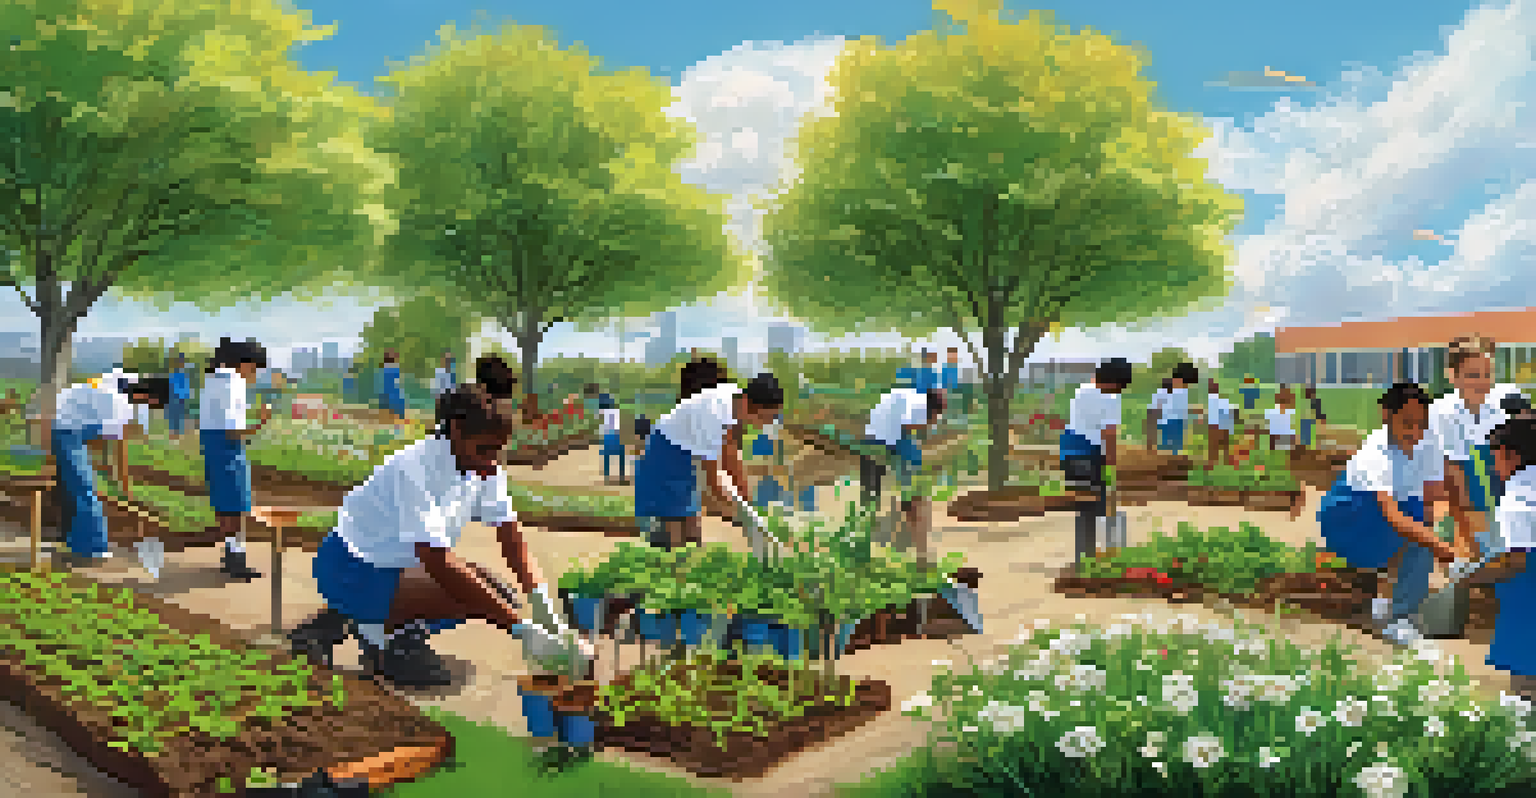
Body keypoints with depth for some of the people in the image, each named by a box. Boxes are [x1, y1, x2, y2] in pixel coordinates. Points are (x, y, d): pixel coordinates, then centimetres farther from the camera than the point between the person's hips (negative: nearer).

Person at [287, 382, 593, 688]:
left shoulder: (486, 468, -4)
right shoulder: (417, 469, -29)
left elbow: (512, 538, -3)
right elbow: (439, 563, -36)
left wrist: (544, 606, -19)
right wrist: (521, 627, -38)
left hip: (396, 566, 10)